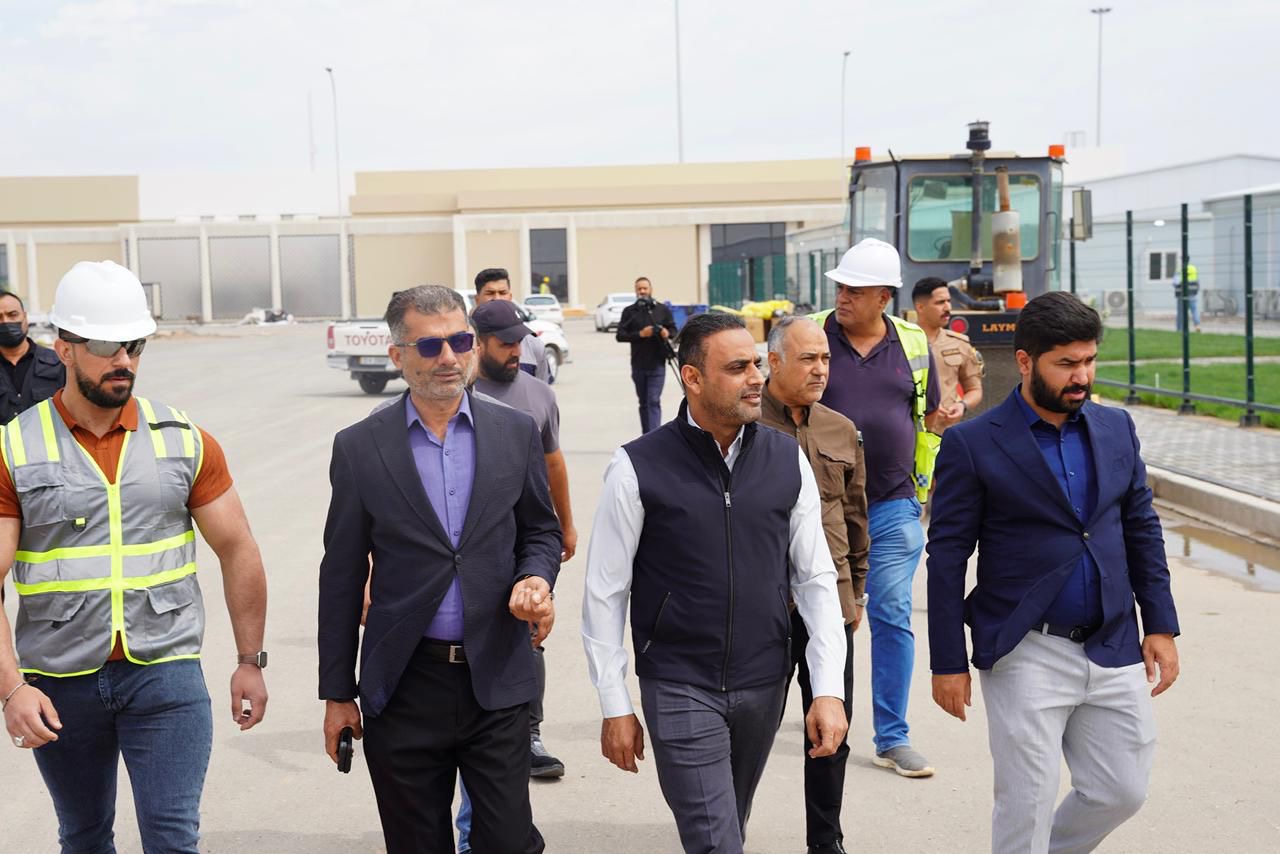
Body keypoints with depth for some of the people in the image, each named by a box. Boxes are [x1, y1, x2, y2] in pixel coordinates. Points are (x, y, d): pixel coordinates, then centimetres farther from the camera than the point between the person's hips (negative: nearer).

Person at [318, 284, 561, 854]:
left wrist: (536, 577, -9)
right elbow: (342, 577, 2)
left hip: (496, 678, 1)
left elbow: (540, 529, 15)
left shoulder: (515, 433, 2)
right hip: (404, 682, 0)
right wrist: (337, 694, 4)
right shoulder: (359, 448, -2)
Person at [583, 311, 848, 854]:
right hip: (680, 688, -4)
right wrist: (615, 706, -5)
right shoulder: (638, 468, -10)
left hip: (764, 685, 4)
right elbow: (605, 593, -5)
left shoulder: (788, 461, 0)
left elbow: (816, 579, 4)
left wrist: (829, 689, -3)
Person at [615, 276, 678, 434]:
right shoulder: (629, 311, 5)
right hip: (638, 365, 2)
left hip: (657, 364, -2)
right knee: (644, 403, 12)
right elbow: (620, 335, -2)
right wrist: (640, 334, -17)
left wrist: (667, 333, -14)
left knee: (654, 402, -11)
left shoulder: (663, 310, 5)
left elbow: (674, 330, 10)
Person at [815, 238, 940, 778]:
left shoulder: (914, 345, 3)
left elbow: (930, 418, 15)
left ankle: (892, 739, 8)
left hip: (892, 507, 1)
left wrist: (922, 484, 14)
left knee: (893, 619, 1)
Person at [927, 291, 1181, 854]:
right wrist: (949, 662, -8)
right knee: (1026, 807, 1)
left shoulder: (1116, 428, 7)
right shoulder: (972, 444, -9)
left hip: (1113, 649, 5)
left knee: (1121, 792, 11)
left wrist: (1161, 626, 8)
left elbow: (1142, 529, 13)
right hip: (1025, 654, -5)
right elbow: (947, 558, -7)